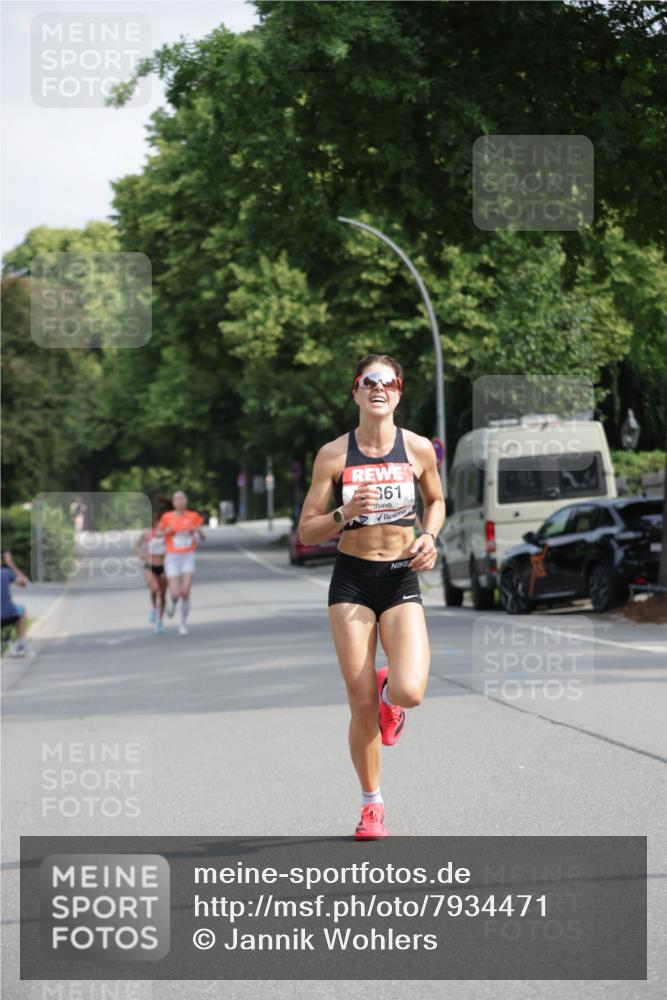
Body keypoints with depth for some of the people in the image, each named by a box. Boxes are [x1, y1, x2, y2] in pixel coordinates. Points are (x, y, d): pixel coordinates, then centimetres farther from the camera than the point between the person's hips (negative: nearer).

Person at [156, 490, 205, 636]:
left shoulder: (193, 516, 2)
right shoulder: (167, 517, -1)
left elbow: (203, 537, 9)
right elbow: (157, 534, 10)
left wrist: (198, 531, -13)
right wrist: (166, 531, -11)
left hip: (188, 557, 1)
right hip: (172, 558, -1)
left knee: (185, 592, -13)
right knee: (175, 594, -10)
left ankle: (183, 623, 5)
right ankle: (173, 604, 30)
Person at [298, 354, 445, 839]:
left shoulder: (419, 449, 1)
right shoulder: (334, 454, -2)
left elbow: (436, 500, 20)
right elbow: (307, 532, 1)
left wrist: (430, 537, 1)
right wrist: (346, 514, -18)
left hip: (402, 580, 1)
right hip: (351, 581, 0)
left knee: (410, 692, -19)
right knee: (362, 705, -2)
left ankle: (389, 694, 21)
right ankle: (372, 804, 18)